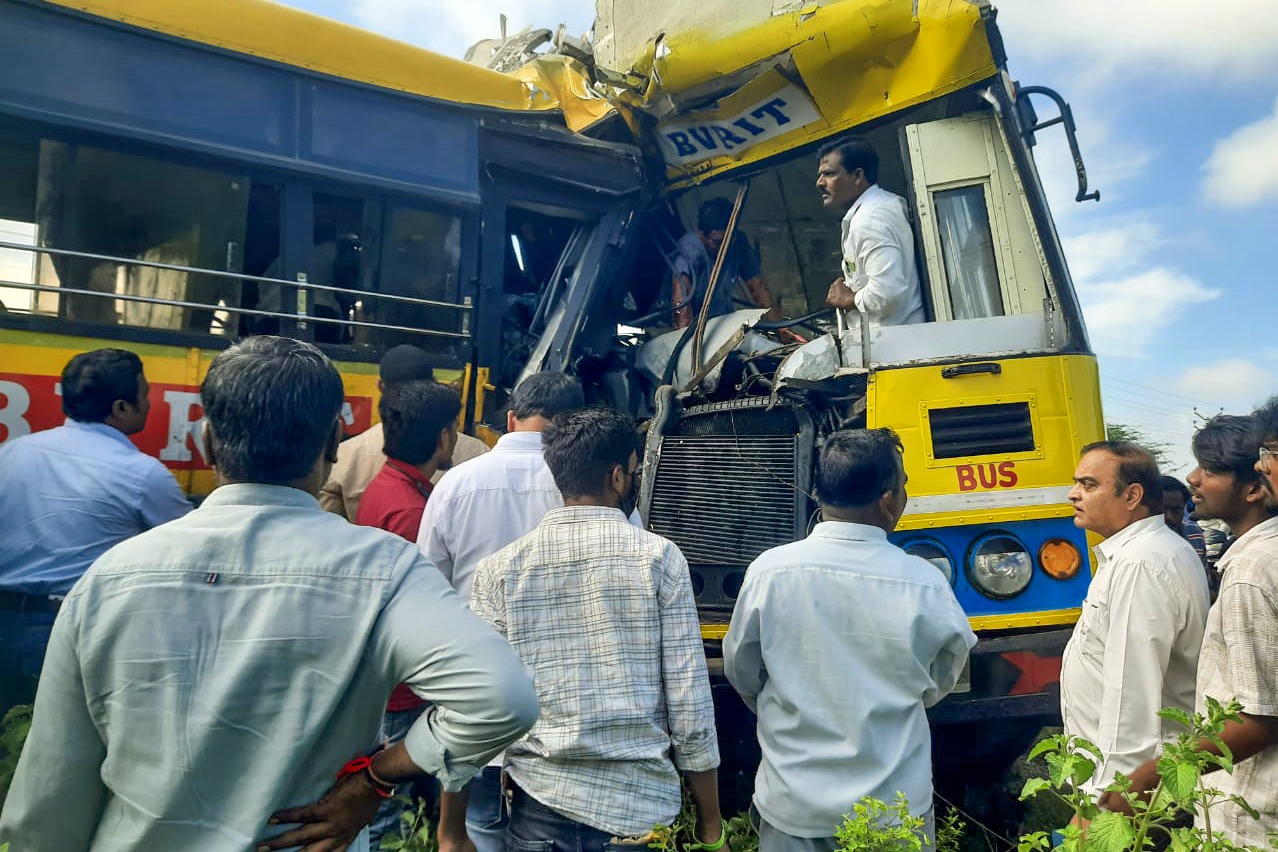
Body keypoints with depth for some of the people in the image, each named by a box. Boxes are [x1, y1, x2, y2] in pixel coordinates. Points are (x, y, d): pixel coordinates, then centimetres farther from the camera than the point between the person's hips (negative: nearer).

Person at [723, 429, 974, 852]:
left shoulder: (769, 571, -16)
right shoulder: (925, 585, -17)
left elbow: (741, 673, -1)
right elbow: (937, 685, 1)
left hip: (792, 806, 1)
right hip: (894, 808, 0)